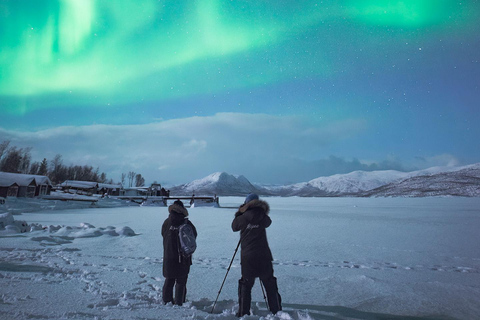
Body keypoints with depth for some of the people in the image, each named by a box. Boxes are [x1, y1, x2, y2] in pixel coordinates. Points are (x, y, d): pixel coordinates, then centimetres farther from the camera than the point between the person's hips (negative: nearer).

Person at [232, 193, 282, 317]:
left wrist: (239, 213, 18)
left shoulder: (243, 218, -7)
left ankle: (243, 313, 14)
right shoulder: (263, 218, -2)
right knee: (270, 284, 14)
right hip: (264, 256, 1)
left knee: (245, 284, 12)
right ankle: (276, 310, 20)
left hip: (247, 257, -1)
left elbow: (234, 226, 11)